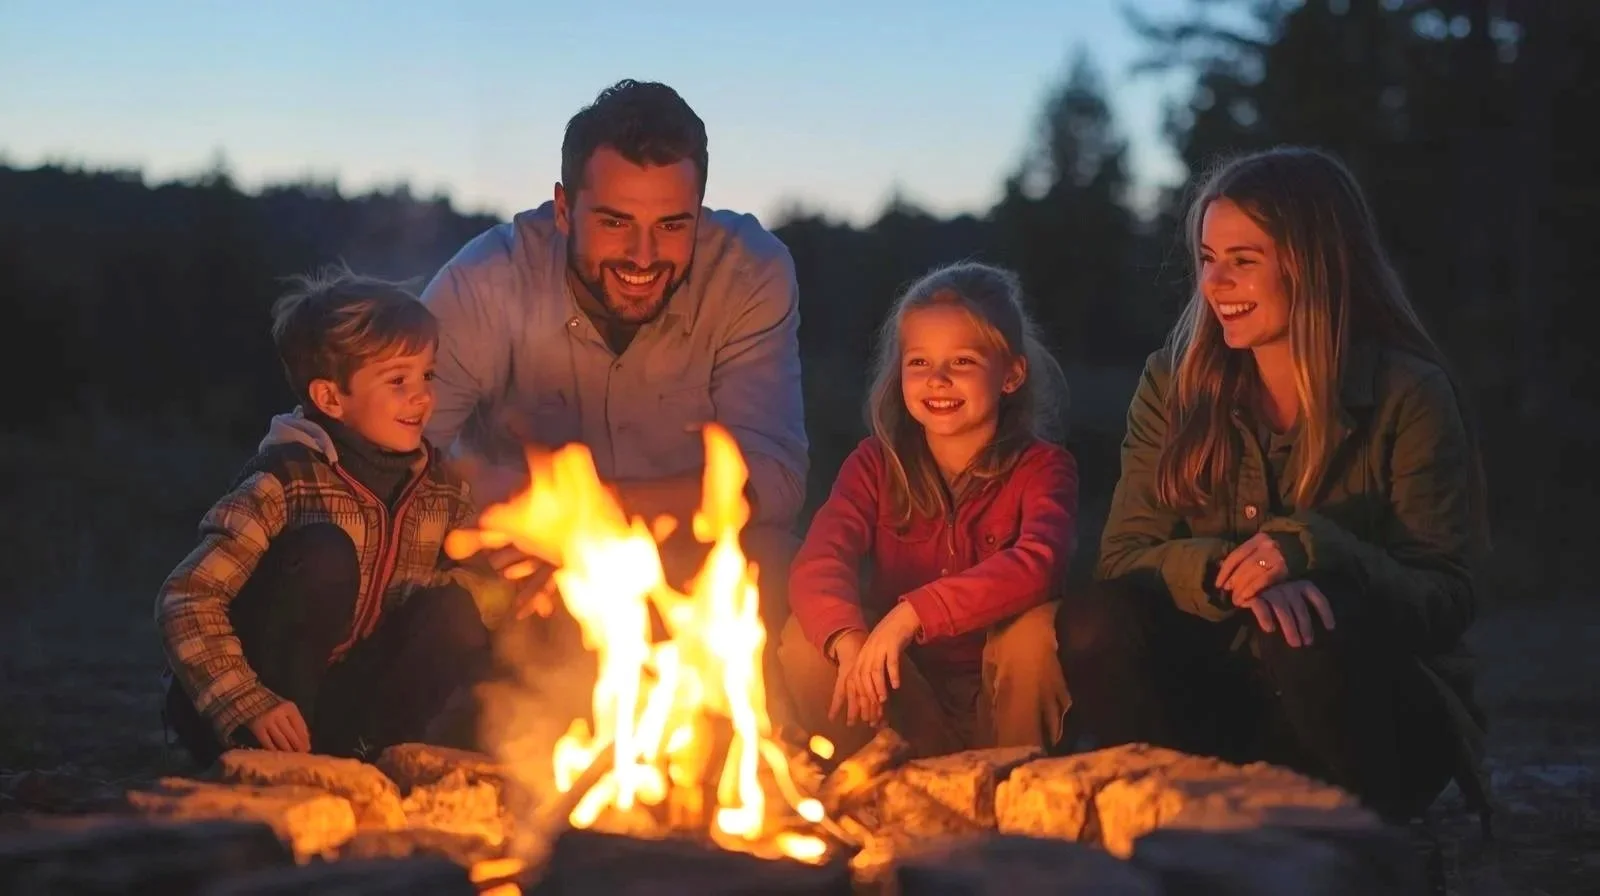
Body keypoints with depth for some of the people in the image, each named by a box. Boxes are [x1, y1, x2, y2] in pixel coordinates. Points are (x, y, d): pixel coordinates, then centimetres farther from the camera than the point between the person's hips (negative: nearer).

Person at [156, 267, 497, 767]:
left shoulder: (437, 485, -1)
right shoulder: (287, 480, -20)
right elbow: (185, 600, -24)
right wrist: (246, 705, -33)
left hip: (345, 703, 5)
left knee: (452, 614, -18)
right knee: (323, 553, -27)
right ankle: (272, 761, -18)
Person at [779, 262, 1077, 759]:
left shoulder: (1042, 469, -7)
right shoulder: (877, 463, 1)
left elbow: (1037, 566, -29)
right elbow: (817, 563, -17)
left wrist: (911, 615, -41)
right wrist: (849, 639, -39)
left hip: (1000, 700, -2)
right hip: (906, 703, 2)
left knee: (1038, 630, -31)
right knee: (806, 639, -22)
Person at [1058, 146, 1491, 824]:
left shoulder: (1408, 396, -7)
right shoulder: (1174, 385, 3)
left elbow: (1448, 600, -12)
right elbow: (1122, 560, -6)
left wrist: (1311, 549, -30)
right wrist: (1230, 572, -28)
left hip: (1382, 717, -2)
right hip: (1225, 704, 2)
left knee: (1303, 628, -35)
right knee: (1094, 626, -26)